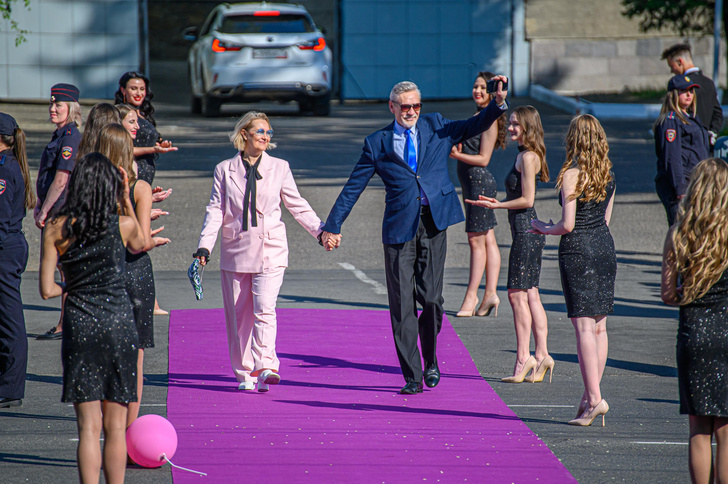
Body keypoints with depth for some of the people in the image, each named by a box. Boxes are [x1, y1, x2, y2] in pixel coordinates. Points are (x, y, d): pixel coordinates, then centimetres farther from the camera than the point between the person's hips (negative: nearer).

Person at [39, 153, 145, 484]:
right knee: (115, 426, 8)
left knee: (89, 426, 3)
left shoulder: (56, 229, -4)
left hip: (79, 324, 0)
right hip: (118, 323, 0)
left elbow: (47, 290, -3)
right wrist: (126, 202, 17)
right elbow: (140, 245, 21)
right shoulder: (123, 226, -4)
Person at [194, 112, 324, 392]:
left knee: (264, 308, -17)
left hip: (270, 251, -1)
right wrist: (205, 246, -6)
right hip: (236, 251, 1)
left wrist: (320, 230, 4)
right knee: (239, 314, 3)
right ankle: (245, 374, 12)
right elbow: (215, 210, 4)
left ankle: (264, 367, -22)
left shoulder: (279, 168, 7)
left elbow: (297, 205, 13)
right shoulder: (224, 170, 7)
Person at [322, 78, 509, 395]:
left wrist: (498, 102, -9)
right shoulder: (378, 144, 8)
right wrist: (332, 226, 9)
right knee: (402, 304, -2)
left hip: (434, 224, 1)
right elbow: (353, 187, 11)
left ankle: (430, 362, 19)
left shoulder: (435, 126, 13)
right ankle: (412, 377, 5)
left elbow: (476, 125, 10)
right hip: (399, 226, 0)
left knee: (431, 298, -6)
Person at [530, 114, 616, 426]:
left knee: (583, 326, -6)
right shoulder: (608, 174, 7)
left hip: (577, 249, -7)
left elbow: (568, 225, -16)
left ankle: (594, 399, -11)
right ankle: (590, 395, 14)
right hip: (604, 247, 7)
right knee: (599, 326, 9)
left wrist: (544, 228, 3)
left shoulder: (572, 174, -13)